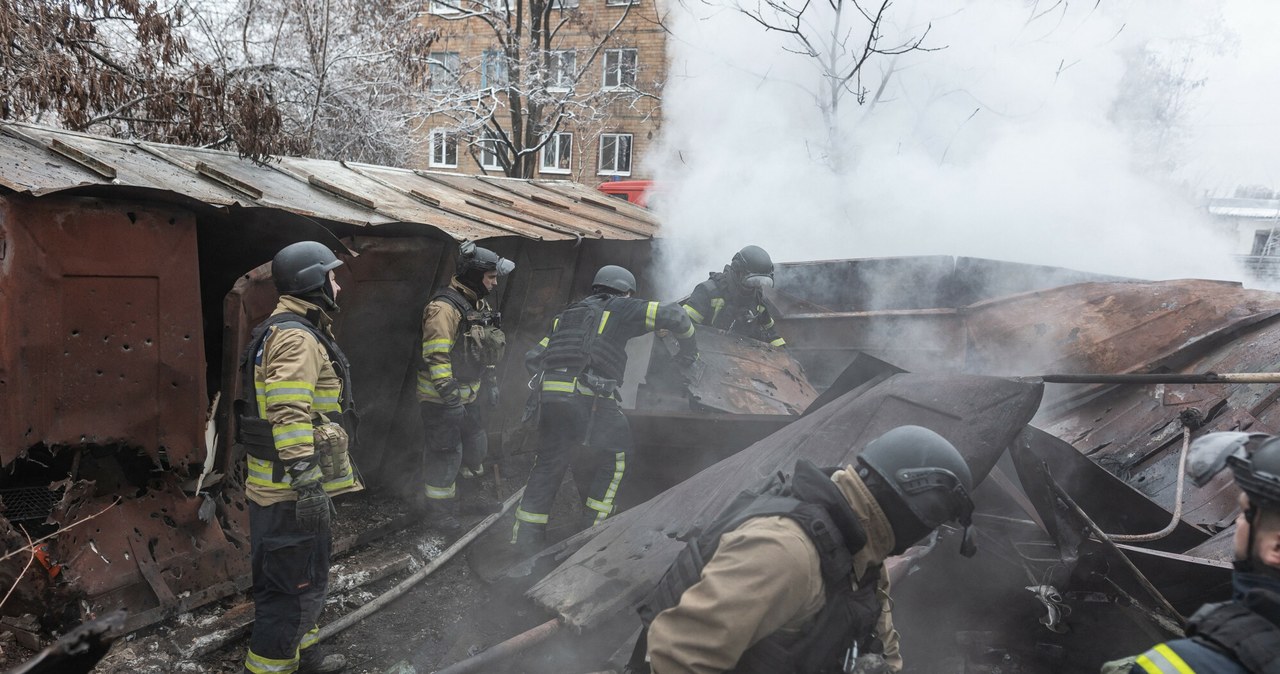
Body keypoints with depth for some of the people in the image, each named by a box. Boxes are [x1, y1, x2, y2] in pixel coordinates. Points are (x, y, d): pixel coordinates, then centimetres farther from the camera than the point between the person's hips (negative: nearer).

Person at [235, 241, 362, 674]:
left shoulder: (292, 331, 17)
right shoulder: (297, 338, -18)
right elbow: (289, 416, -28)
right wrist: (307, 481, -29)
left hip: (295, 488, 11)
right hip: (291, 491, -11)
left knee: (308, 577, 24)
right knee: (294, 587, -3)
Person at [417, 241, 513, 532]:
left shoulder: (480, 306, 10)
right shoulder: (445, 307, -22)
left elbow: (486, 350, 20)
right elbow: (436, 355, -26)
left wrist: (490, 383, 20)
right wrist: (447, 391, -28)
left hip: (467, 394, 10)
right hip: (441, 398, -10)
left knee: (475, 445, 20)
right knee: (445, 453, -2)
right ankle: (438, 511, 13)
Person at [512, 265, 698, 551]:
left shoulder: (566, 315, 28)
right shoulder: (619, 309, 10)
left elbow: (533, 357, 24)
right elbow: (670, 315, 5)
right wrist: (688, 344, 20)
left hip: (550, 398, 6)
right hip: (588, 399, -6)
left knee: (548, 465, 12)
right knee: (611, 461, 11)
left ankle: (525, 538, 13)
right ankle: (595, 525, 10)